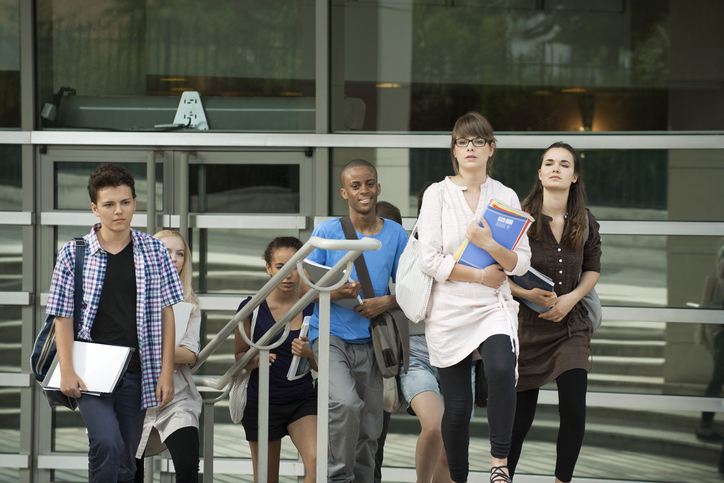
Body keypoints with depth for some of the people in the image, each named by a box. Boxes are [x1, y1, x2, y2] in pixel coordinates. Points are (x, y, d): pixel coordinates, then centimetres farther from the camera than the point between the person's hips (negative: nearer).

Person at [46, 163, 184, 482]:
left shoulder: (154, 251, 4)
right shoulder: (73, 253, -1)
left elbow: (165, 313, 7)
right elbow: (64, 316, 3)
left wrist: (167, 373, 1)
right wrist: (67, 372, -7)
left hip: (136, 372, 2)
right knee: (107, 444, -23)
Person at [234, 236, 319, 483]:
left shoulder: (312, 308, 0)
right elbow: (239, 356, 3)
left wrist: (309, 353, -16)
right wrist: (257, 359, -19)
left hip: (303, 400, 1)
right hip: (262, 403, -1)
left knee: (317, 463, -24)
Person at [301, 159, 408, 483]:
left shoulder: (395, 235, 7)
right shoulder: (327, 231, -1)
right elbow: (304, 286, -1)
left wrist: (386, 303, -12)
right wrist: (335, 293, -20)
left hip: (370, 340, 4)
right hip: (331, 335, -4)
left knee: (370, 428, 6)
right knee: (346, 404, -26)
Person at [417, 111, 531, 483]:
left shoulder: (505, 197, 8)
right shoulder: (438, 194, 3)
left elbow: (521, 264, 4)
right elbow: (429, 260, -6)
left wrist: (490, 245, -14)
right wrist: (481, 275, -9)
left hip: (493, 307, 0)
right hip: (448, 310, 0)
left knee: (501, 371, -30)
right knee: (457, 407, 2)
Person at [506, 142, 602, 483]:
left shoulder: (586, 223, 0)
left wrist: (572, 297, -4)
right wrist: (527, 293, -21)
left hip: (570, 325, 2)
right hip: (527, 324, -2)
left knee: (574, 409, -12)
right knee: (520, 415, 4)